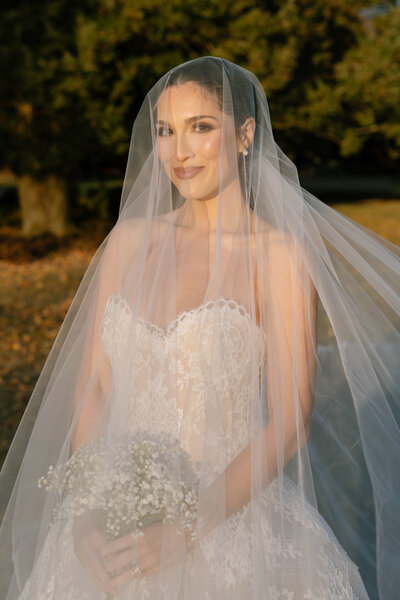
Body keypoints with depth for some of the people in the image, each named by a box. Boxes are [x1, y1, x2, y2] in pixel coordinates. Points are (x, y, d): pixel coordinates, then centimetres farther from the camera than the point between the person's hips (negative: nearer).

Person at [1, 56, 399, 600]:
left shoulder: (279, 254, -10)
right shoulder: (130, 240, 3)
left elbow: (289, 421, -12)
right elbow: (91, 385, 4)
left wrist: (186, 529, -16)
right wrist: (84, 514, -7)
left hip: (230, 522, -3)